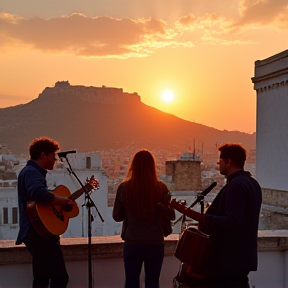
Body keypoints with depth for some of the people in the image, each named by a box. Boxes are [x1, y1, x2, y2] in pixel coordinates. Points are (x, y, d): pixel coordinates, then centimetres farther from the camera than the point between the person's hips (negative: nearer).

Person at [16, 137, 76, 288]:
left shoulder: (32, 171, 19)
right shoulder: (31, 172, -15)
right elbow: (39, 193, -36)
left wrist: (61, 202, 16)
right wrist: (64, 201, -23)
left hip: (38, 233, 11)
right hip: (39, 233, -11)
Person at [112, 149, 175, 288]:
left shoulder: (124, 188, -7)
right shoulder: (161, 188, -9)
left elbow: (117, 216, 2)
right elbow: (170, 215, -2)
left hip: (132, 243, 0)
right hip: (155, 243, 0)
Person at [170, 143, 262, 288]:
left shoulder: (236, 185, -19)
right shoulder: (252, 183, 11)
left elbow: (232, 222, -29)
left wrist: (191, 213, -33)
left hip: (226, 258, -10)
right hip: (242, 257, 10)